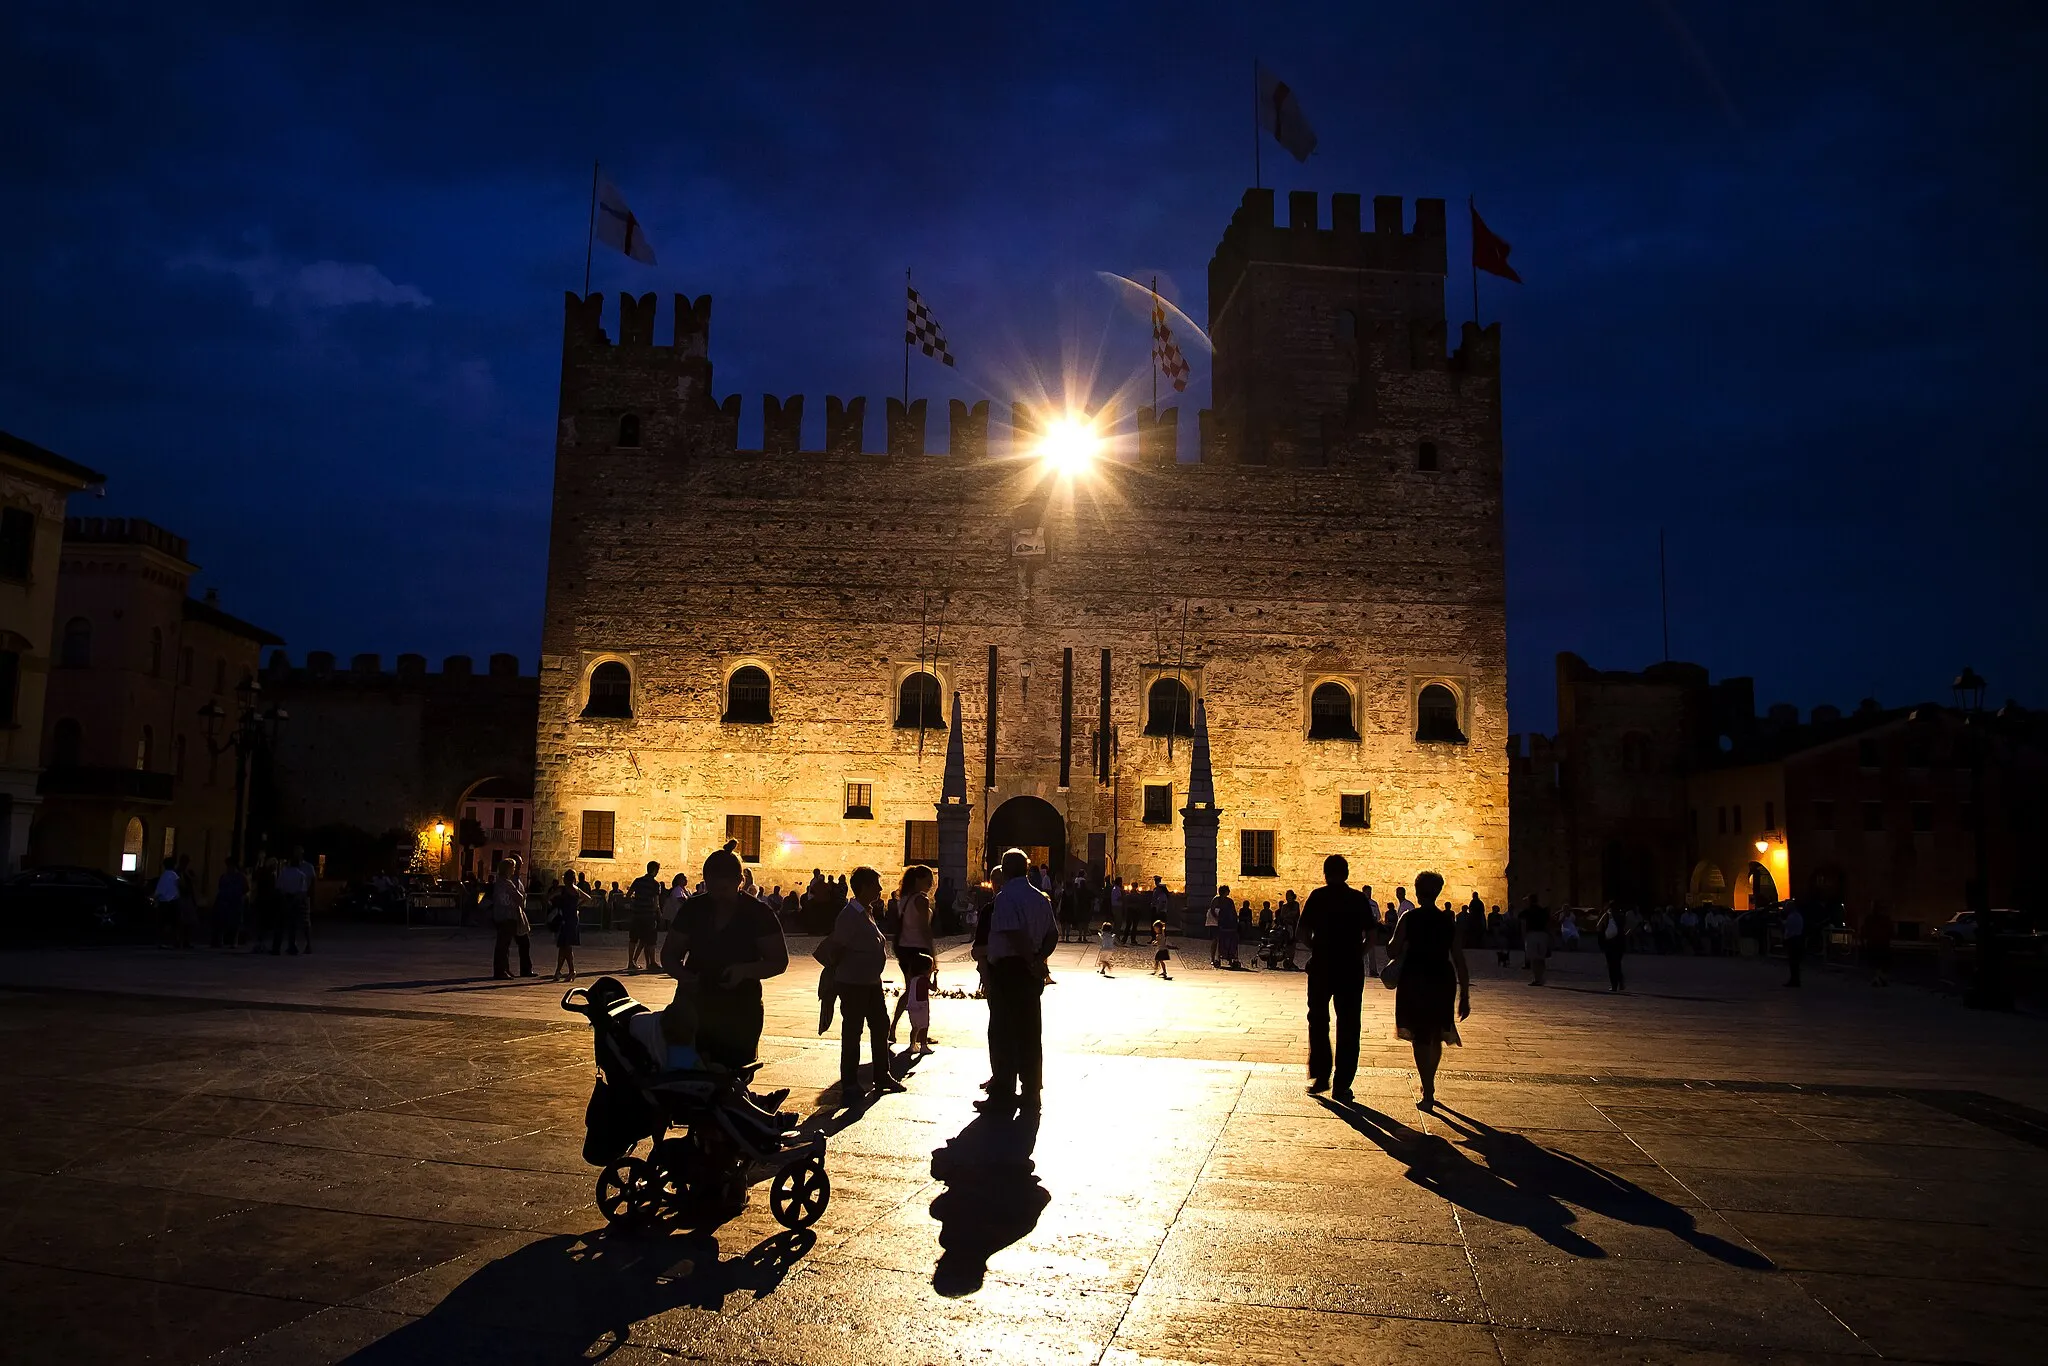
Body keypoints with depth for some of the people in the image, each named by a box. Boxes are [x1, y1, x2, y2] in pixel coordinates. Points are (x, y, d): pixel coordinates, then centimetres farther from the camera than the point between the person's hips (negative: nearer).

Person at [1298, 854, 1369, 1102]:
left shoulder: (1317, 896, -2)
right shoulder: (1359, 899, 1)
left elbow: (1304, 930, -7)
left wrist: (1315, 949, 9)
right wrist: (1357, 954, 10)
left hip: (1321, 966, -1)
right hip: (1351, 969, 1)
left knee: (1318, 1021, 14)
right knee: (1348, 1026, 6)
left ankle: (1320, 1077, 12)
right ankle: (1342, 1084, 4)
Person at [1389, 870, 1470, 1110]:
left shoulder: (1408, 919, -8)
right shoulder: (1450, 921, -1)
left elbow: (1394, 951, -4)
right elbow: (1459, 960, -2)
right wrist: (1464, 994, 3)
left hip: (1415, 981, -3)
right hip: (1442, 982, 3)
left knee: (1420, 1037, 3)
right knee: (1436, 1036, 21)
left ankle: (1428, 1093, -4)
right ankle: (1429, 1086, 34)